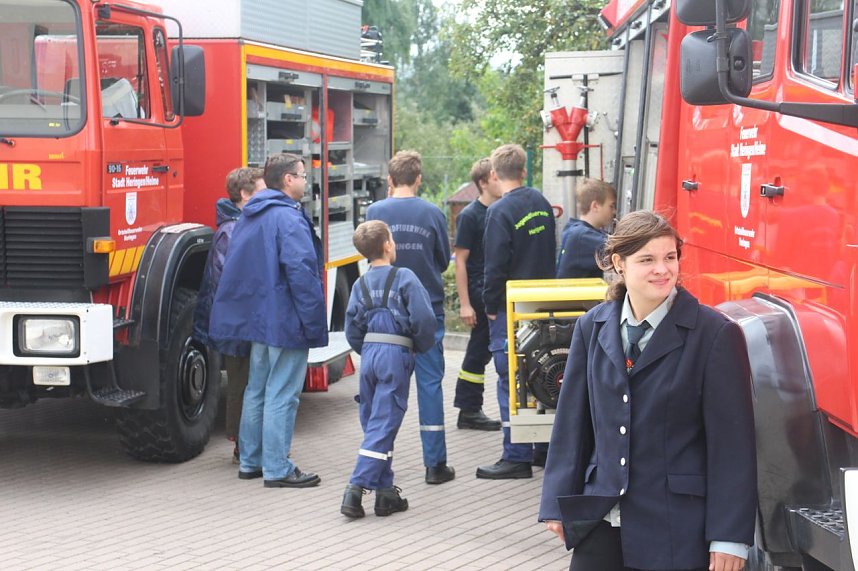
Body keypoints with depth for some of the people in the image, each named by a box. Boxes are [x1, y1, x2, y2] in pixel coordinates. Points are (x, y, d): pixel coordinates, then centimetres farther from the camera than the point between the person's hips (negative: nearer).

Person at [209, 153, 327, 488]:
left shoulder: (249, 216, 13)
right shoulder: (288, 218, -17)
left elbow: (236, 269, 19)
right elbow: (301, 271, -23)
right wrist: (314, 320, -19)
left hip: (258, 318, 9)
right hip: (286, 321, -9)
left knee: (257, 390, 17)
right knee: (282, 395, -5)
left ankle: (250, 461, 24)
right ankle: (277, 470, -2)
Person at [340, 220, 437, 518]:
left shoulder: (360, 285, 8)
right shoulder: (404, 278, -7)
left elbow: (352, 330, 6)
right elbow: (424, 319, -13)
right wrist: (421, 346, 4)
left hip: (369, 353, 6)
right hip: (396, 354, -6)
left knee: (373, 423, 13)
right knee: (383, 425, -5)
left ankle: (384, 491, 17)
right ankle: (356, 489, -13)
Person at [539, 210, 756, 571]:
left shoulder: (715, 334, -7)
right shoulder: (592, 327, 7)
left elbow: (732, 441, -8)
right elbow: (572, 419, 12)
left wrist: (728, 538, -10)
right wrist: (559, 504, 8)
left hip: (676, 531, -4)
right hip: (601, 523, 4)